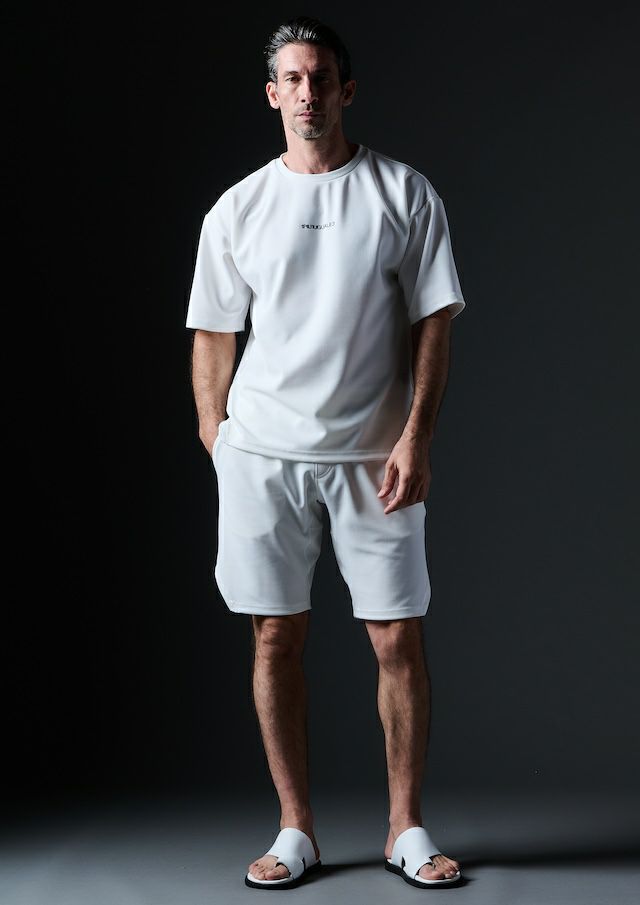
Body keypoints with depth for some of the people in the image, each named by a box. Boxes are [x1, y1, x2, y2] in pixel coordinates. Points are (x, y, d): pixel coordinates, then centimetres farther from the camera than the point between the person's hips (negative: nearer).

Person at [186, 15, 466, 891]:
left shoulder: (403, 193, 3)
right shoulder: (238, 209, 7)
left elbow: (433, 320, 0)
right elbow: (214, 334, 11)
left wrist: (415, 436, -9)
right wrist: (215, 439, 5)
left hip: (373, 453, -1)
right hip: (262, 452, 1)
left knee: (399, 639, -1)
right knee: (276, 639, 3)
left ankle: (406, 826, 13)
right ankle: (296, 829, 14)